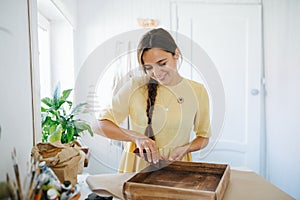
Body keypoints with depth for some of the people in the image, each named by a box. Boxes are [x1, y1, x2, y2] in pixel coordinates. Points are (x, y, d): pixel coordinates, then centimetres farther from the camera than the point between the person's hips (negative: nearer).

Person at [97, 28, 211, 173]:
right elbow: (103, 124, -3)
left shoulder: (197, 91, 2)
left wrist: (186, 148, -7)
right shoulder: (135, 87, -5)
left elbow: (203, 136, 13)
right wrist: (136, 137, -17)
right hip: (137, 166, -1)